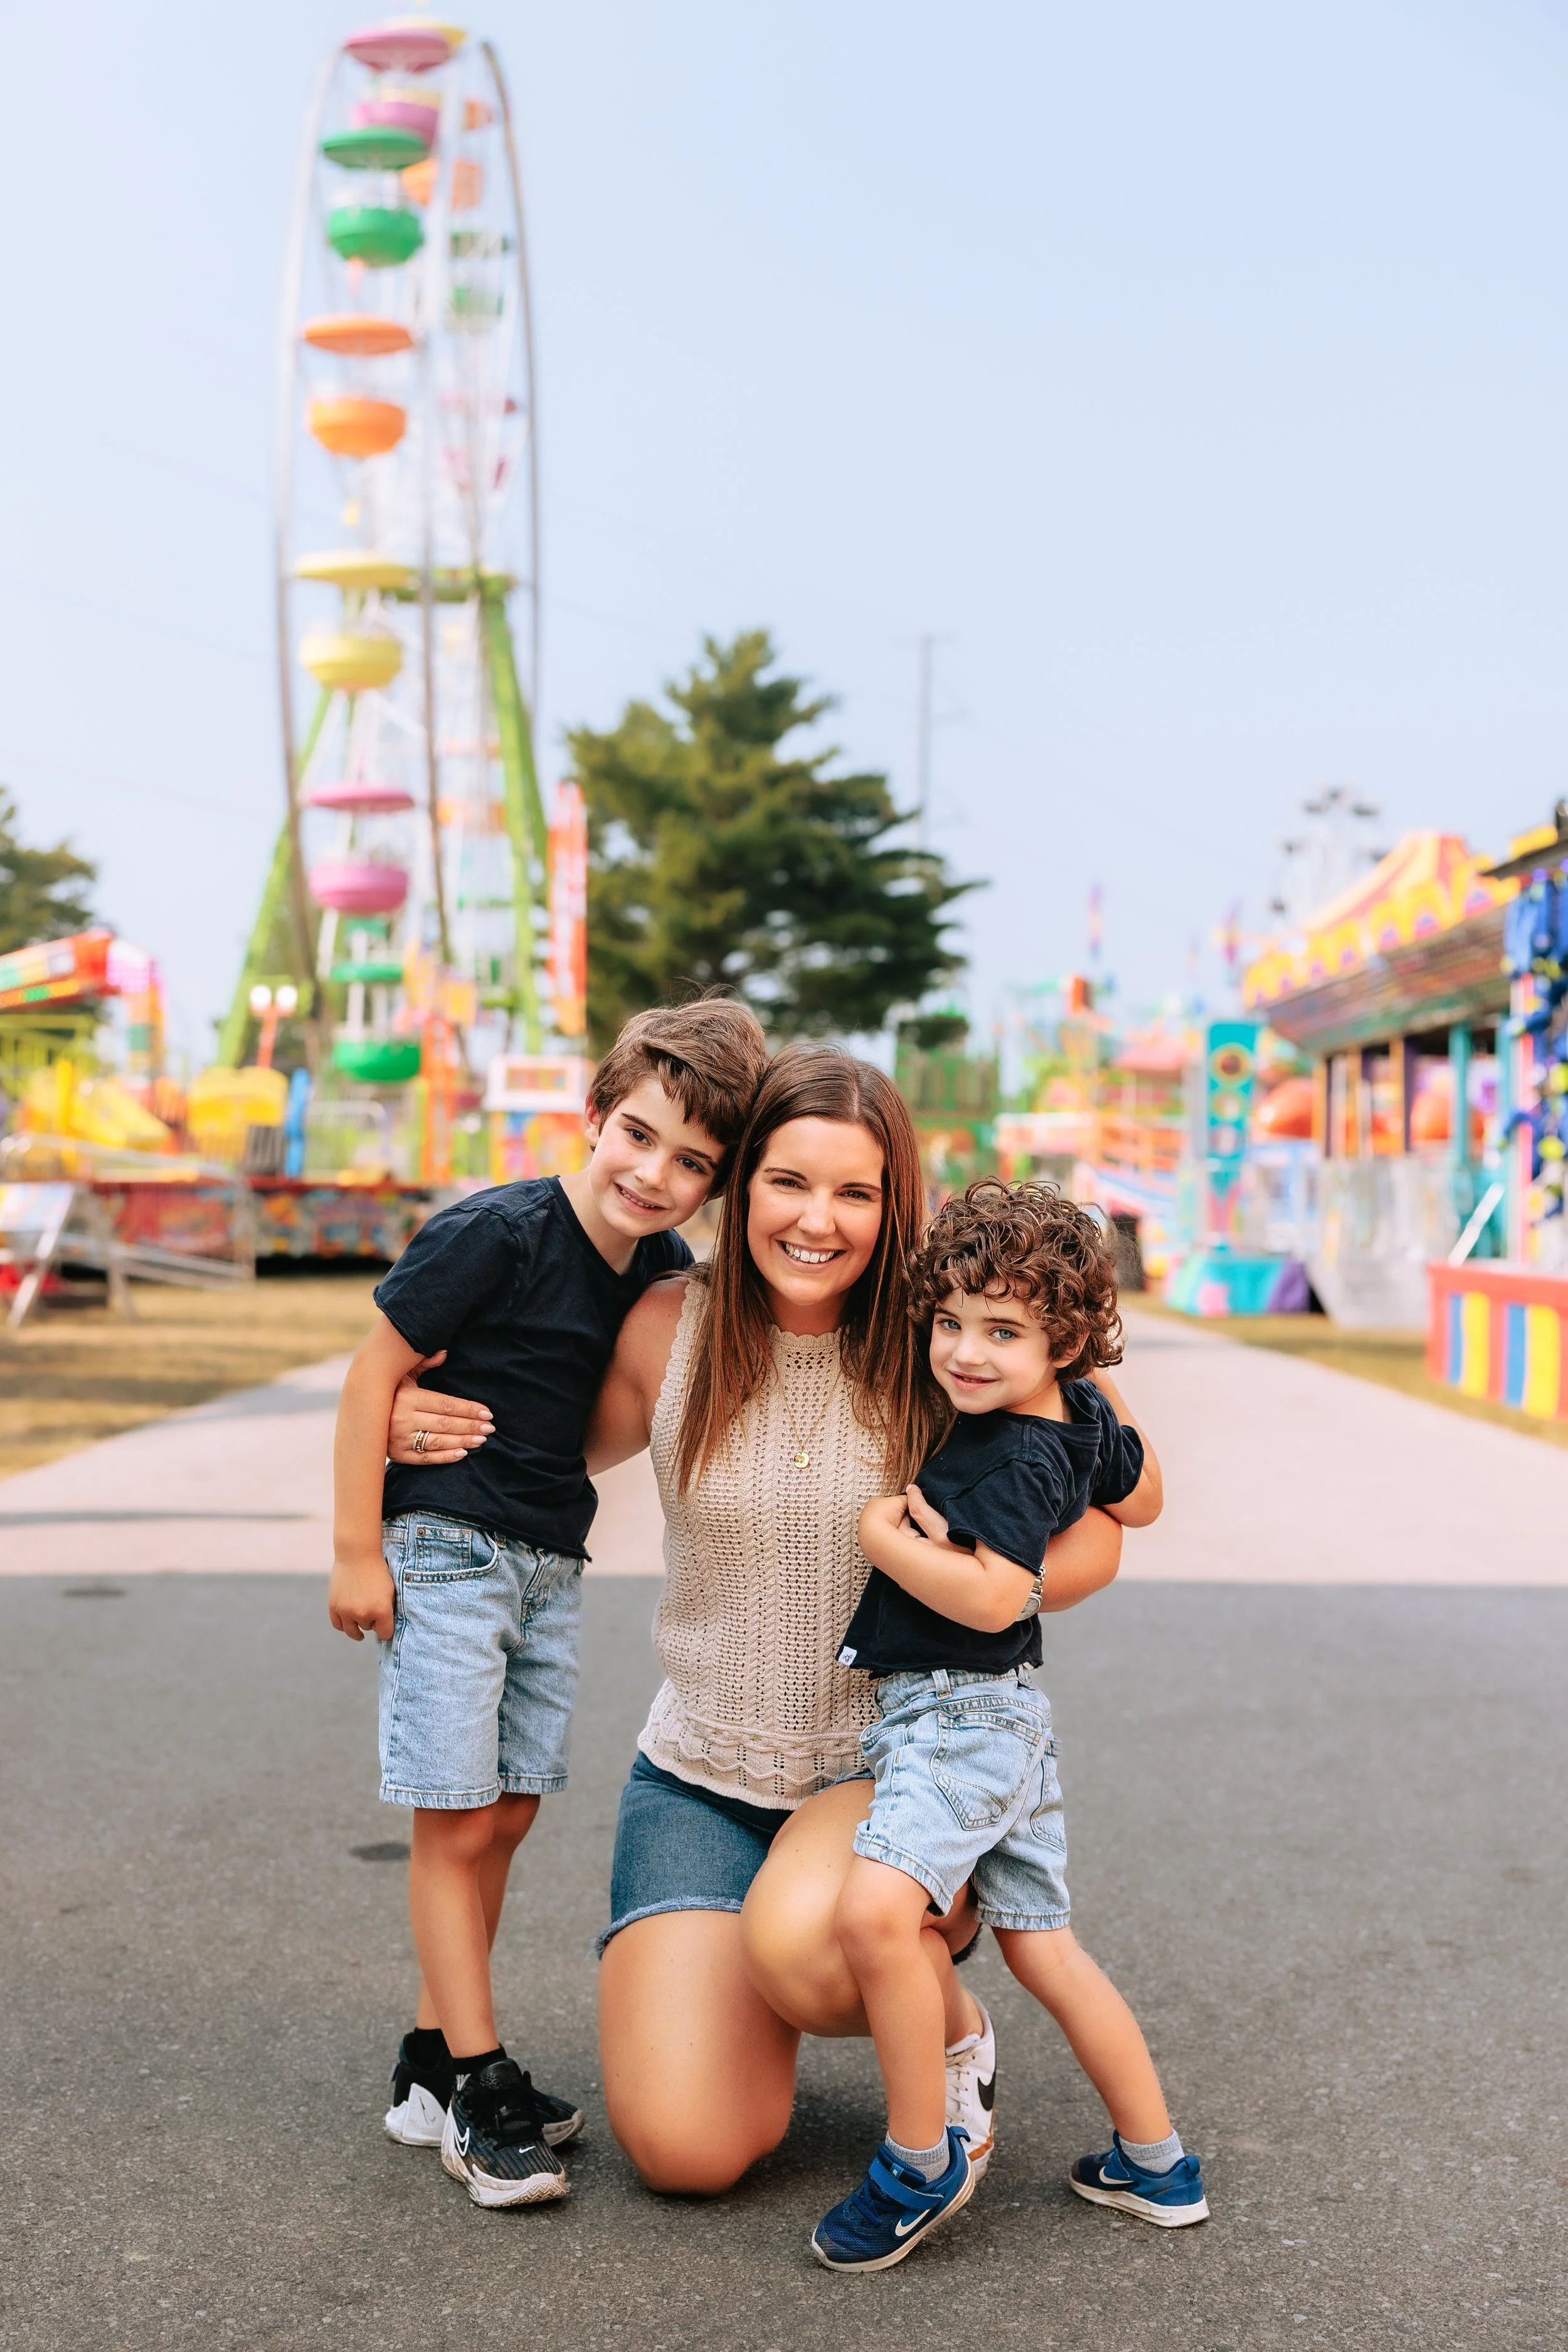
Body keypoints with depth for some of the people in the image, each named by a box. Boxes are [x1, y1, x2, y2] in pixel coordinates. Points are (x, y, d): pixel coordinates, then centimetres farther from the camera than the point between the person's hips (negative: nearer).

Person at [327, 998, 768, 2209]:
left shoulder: (666, 1271, 1)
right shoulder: (498, 1233, -19)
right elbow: (374, 1373, -14)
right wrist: (356, 1551, -13)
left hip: (552, 1563, 7)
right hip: (447, 1551, -7)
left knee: (504, 1818, 12)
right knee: (458, 1825, -2)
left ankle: (432, 2061, 25)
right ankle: (478, 2086, 8)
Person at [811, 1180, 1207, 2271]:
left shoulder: (1017, 1457, -19)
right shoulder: (1085, 1417, 8)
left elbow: (992, 1595, -28)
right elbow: (1141, 1500, 26)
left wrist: (886, 1535, -16)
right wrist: (1110, 1396, 27)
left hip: (961, 1710, -11)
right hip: (1006, 1713, 11)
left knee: (875, 1910, -26)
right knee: (1043, 1946, 18)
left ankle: (922, 2160, -12)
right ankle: (1156, 2164, 28)